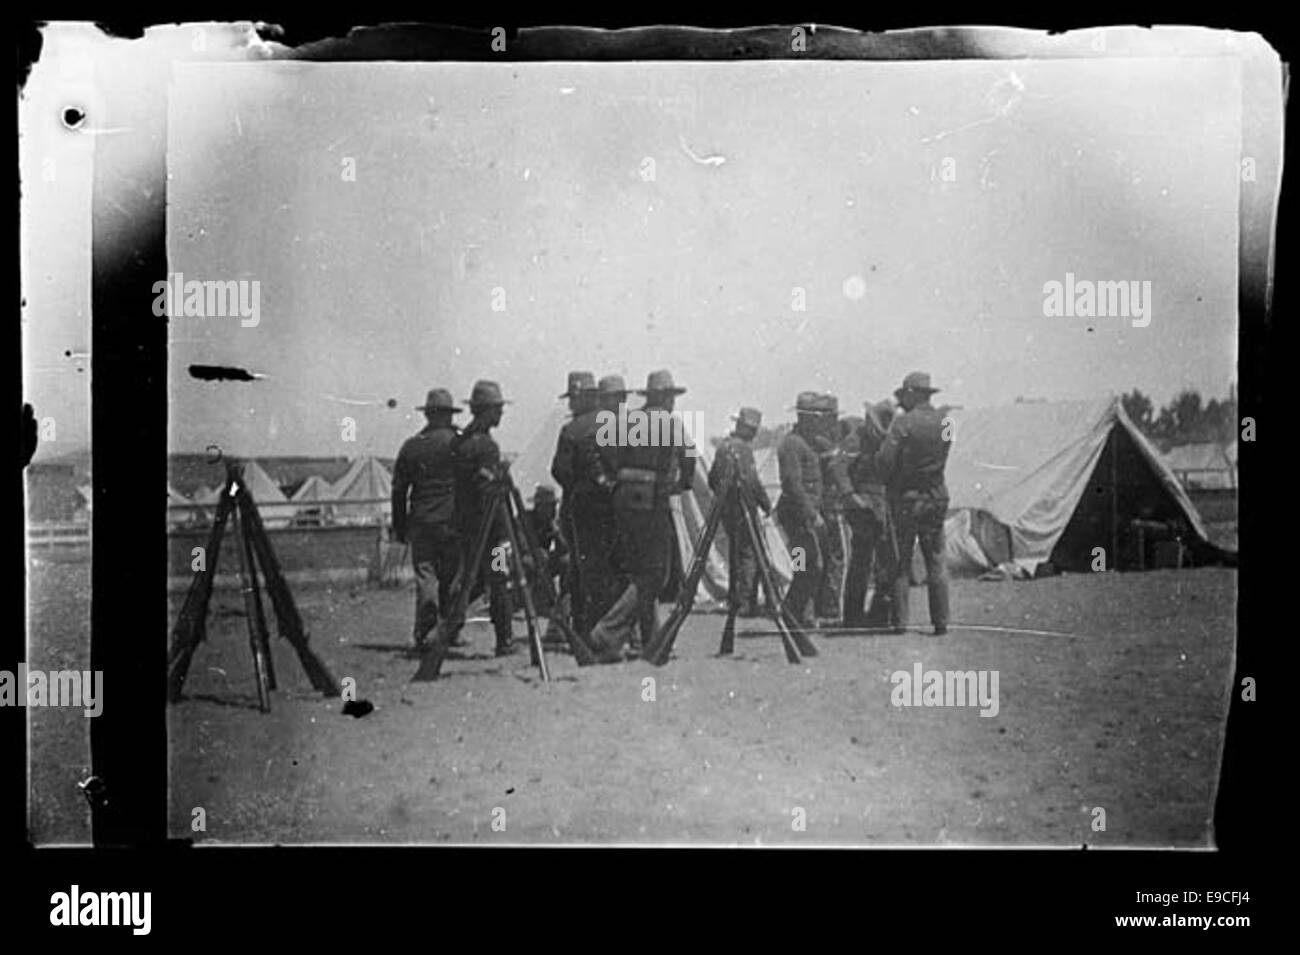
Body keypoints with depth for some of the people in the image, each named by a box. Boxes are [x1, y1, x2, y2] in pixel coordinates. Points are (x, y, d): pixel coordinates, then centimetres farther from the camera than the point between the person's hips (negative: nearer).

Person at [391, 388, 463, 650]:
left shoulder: (411, 445, 6)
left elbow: (398, 490, 9)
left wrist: (399, 527, 15)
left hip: (420, 521, 1)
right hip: (452, 520, -1)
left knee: (424, 573, 3)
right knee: (451, 576, 8)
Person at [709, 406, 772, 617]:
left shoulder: (723, 445, 12)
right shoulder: (742, 448, -15)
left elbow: (712, 478, 19)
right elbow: (751, 481, -19)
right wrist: (766, 504, -10)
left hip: (724, 507, 9)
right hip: (742, 508, -9)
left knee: (735, 552, 18)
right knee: (750, 554, -6)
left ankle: (733, 598, 24)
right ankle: (747, 603, -8)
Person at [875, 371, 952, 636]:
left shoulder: (904, 422, -13)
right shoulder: (943, 421, 3)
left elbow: (885, 460, -16)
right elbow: (939, 459, 9)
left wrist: (889, 482, 4)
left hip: (906, 497, -4)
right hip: (936, 496, 4)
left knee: (901, 560, 4)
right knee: (936, 562, 9)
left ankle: (900, 621, 3)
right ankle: (941, 621, 7)